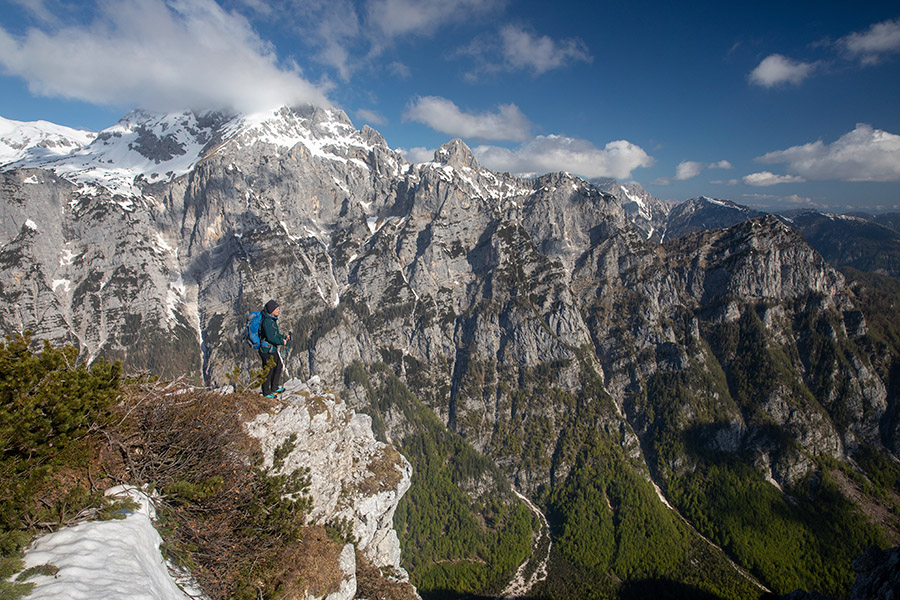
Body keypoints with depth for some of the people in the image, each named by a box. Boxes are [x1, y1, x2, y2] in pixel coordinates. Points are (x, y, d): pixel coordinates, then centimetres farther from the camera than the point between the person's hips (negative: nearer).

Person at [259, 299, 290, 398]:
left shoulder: (272, 319, 7)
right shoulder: (267, 321, -23)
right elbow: (270, 337, -28)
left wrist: (284, 337, 4)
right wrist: (282, 342, -15)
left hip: (273, 349, 10)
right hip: (267, 350, -10)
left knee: (279, 366, 20)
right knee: (268, 372, 5)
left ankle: (274, 388, 33)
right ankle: (266, 393, 21)